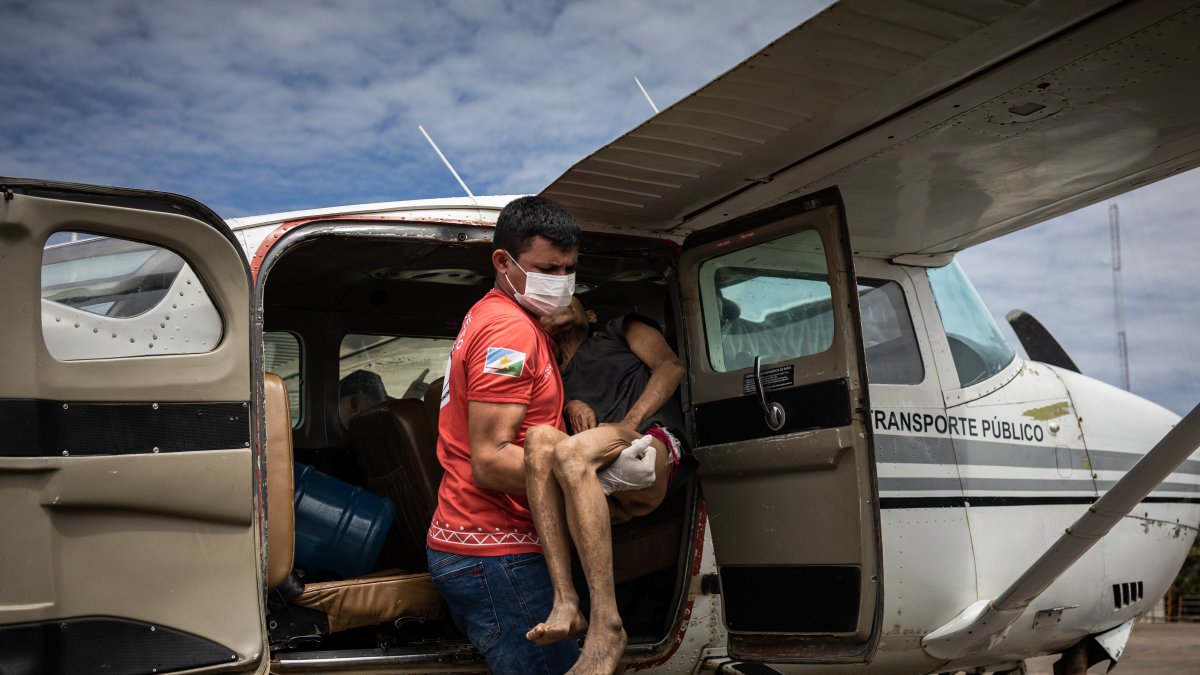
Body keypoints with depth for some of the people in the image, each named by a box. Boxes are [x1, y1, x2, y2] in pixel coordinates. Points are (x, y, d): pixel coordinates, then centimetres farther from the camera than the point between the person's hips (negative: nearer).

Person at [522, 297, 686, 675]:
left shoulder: (622, 331, 25)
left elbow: (671, 366, 7)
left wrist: (628, 424, -7)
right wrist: (572, 404, 0)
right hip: (604, 488, 3)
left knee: (571, 453, -34)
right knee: (540, 438, -27)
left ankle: (607, 625, -42)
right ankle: (565, 603, -40)